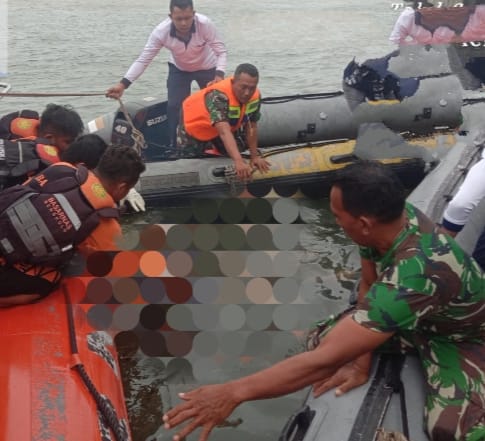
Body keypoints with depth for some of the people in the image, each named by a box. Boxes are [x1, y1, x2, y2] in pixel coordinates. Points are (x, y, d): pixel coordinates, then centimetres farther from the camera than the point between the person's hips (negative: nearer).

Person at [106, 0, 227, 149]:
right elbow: (143, 59, -31)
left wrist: (219, 76, -48)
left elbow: (221, 52, -30)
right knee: (173, 106, -7)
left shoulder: (205, 24, -37)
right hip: (179, 69, 1)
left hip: (207, 68, -1)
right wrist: (123, 84, -41)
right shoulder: (161, 31, -33)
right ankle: (174, 145, 8)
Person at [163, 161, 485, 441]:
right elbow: (368, 285, -5)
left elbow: (326, 360, -45)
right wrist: (361, 361, -15)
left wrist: (233, 393, -40)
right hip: (412, 316, 7)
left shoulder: (413, 277, -45)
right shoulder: (393, 217, -22)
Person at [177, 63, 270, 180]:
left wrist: (255, 157, -16)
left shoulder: (255, 96, -24)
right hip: (194, 125, -6)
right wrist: (239, 161, -68)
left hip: (222, 127, 6)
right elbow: (224, 132, -56)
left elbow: (251, 127, -12)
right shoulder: (219, 96, -44)